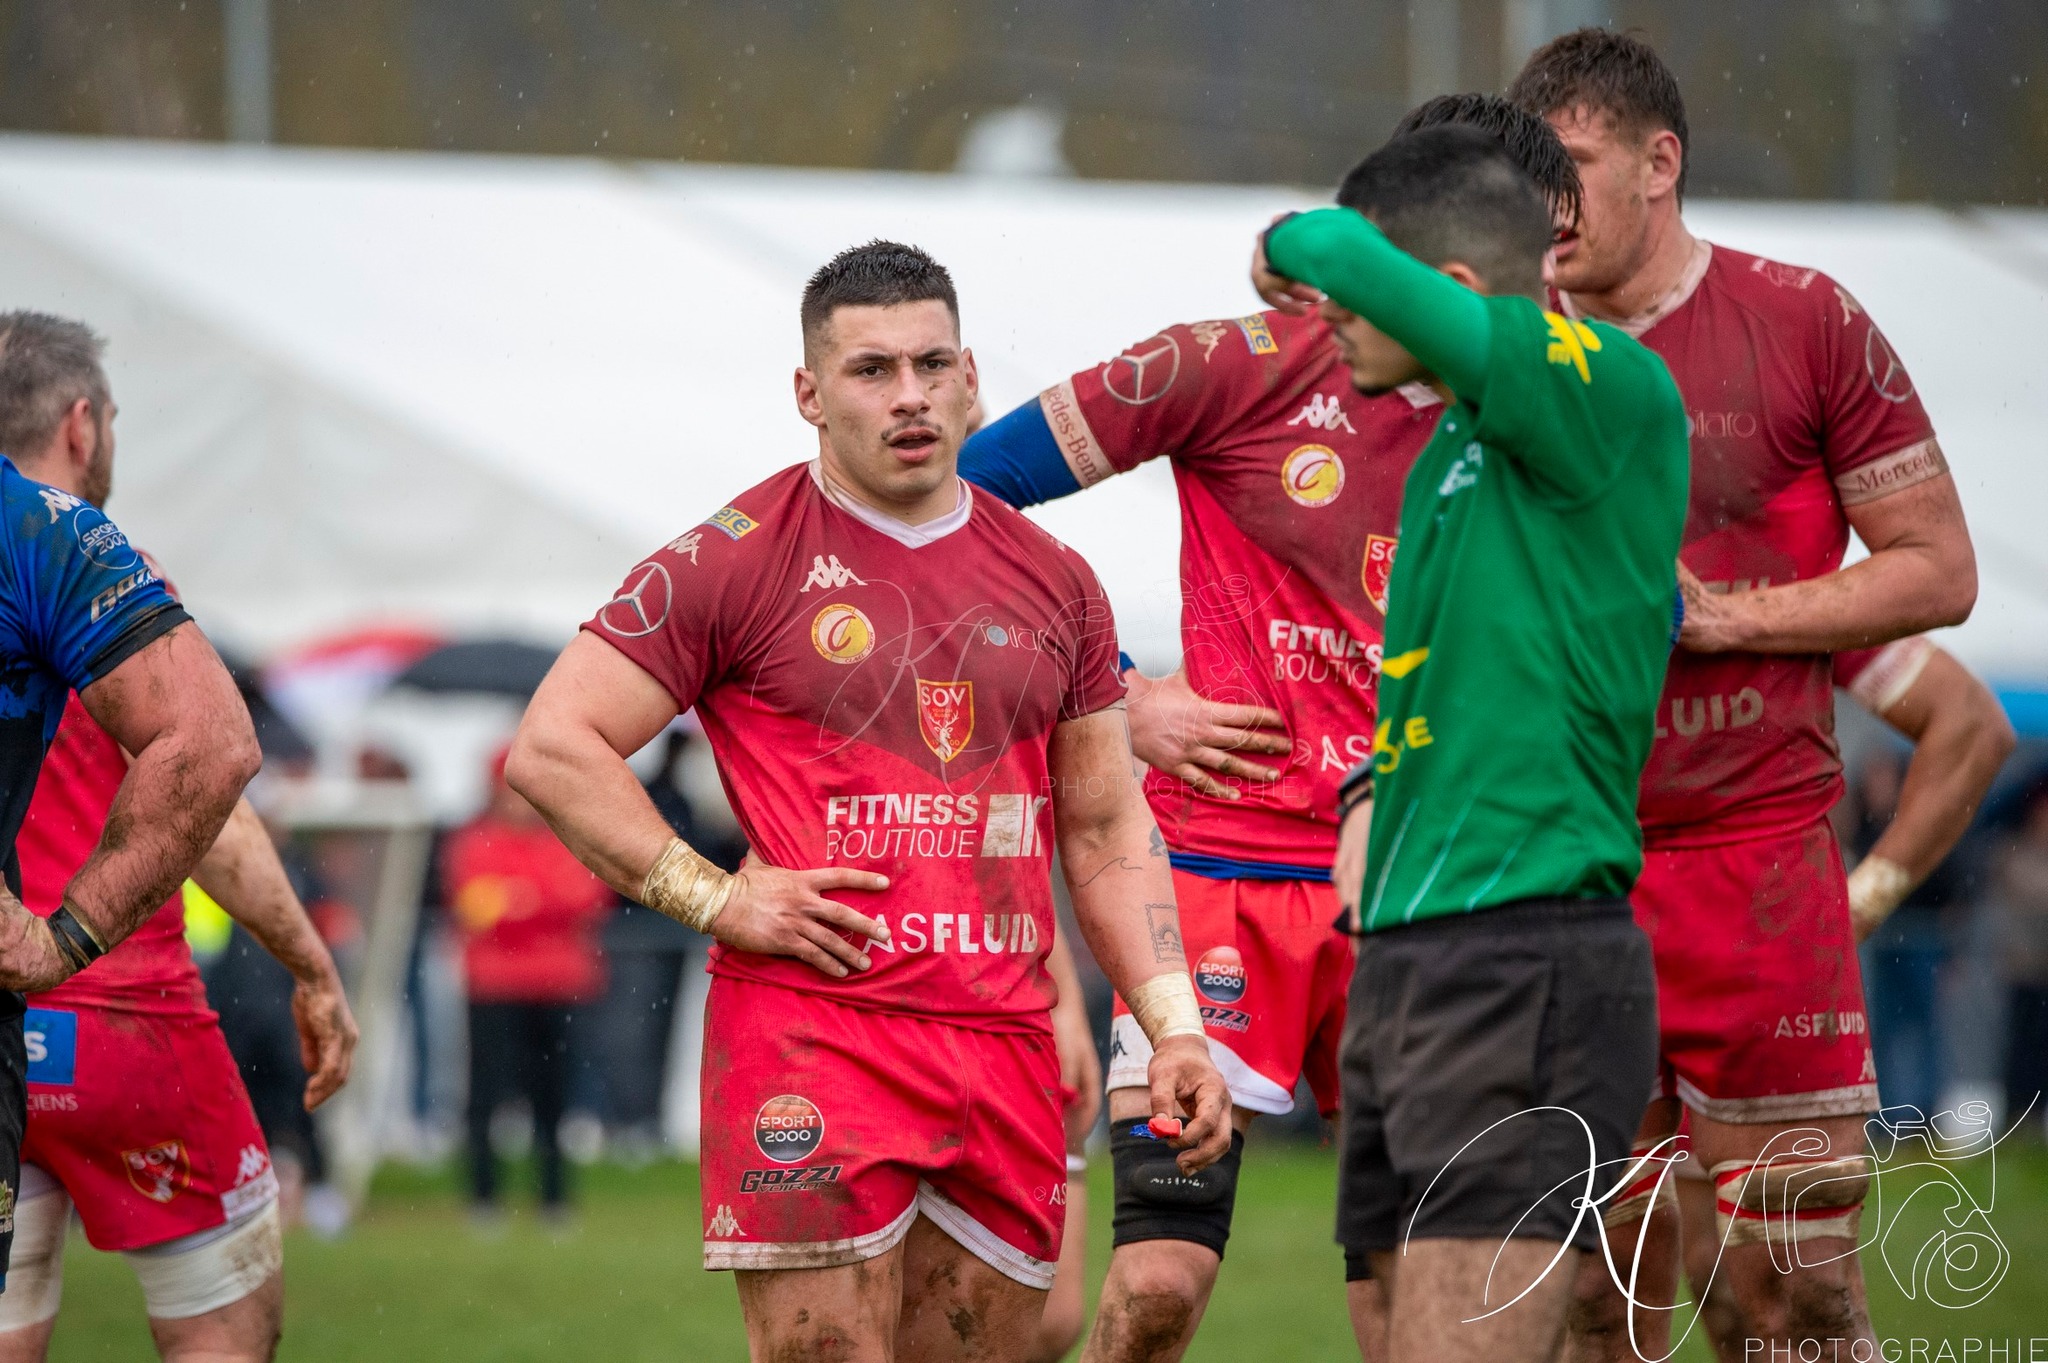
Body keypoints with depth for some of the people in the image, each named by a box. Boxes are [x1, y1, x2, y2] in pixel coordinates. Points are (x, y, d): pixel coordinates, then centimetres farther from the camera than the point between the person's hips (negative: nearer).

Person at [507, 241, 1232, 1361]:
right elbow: (551, 748, -2)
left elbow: (1107, 830, 20)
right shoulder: (736, 562, -1)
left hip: (1003, 1047, 5)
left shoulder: (1052, 583, 15)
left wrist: (1173, 1028, 9)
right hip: (808, 1036, -5)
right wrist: (715, 898, -9)